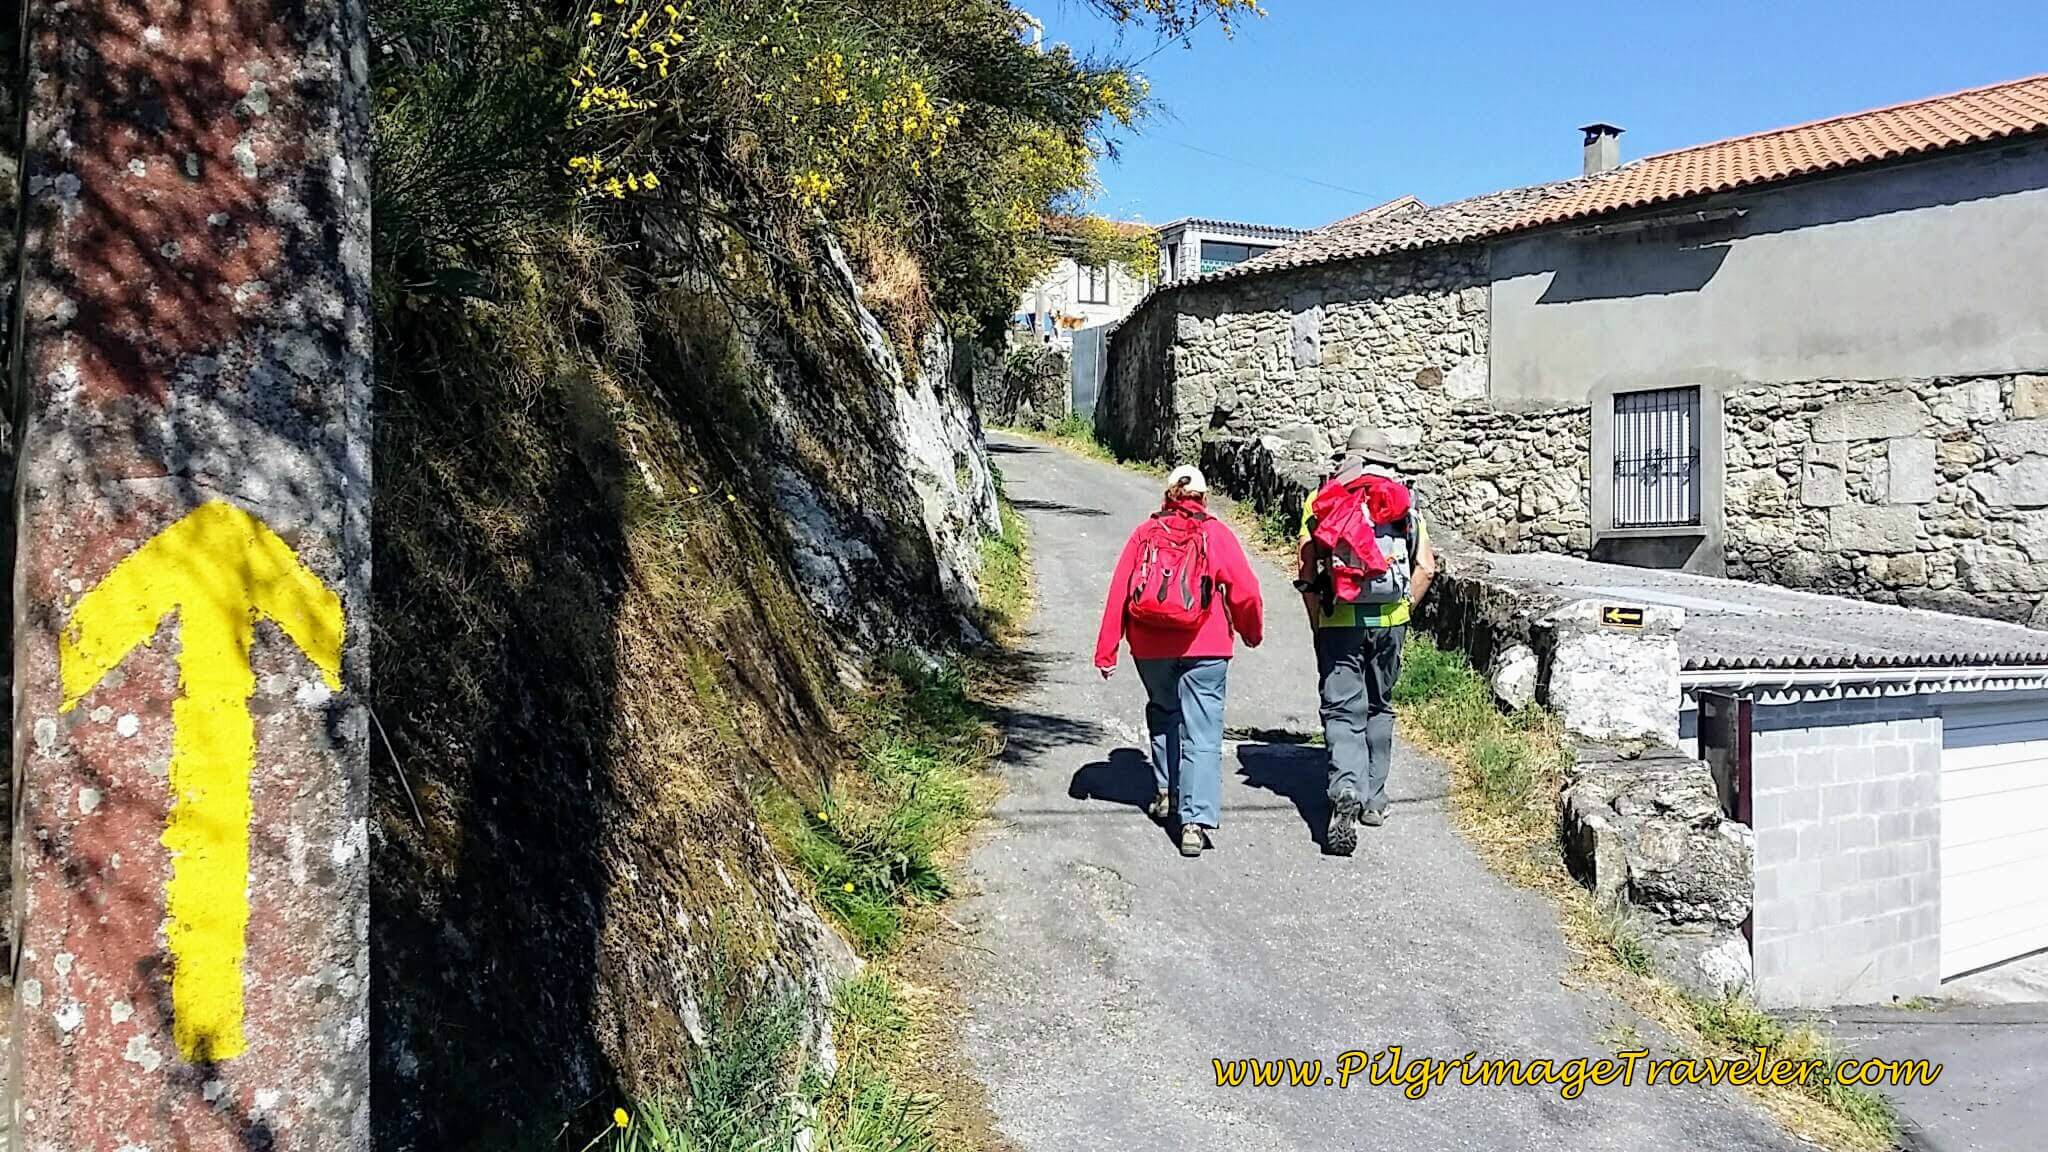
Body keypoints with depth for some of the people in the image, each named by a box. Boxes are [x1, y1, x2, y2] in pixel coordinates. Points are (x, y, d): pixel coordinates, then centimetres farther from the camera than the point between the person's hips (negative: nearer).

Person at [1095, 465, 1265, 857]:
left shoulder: (1145, 533, 5)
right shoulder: (1216, 534, 0)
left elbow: (1119, 592, 1)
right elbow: (1245, 592, -1)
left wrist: (1106, 651, 4)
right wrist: (1252, 633, 18)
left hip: (1150, 646, 3)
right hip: (1204, 647, -2)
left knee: (1163, 712, 27)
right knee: (1201, 732, -2)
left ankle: (1165, 792, 32)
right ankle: (1196, 821, -10)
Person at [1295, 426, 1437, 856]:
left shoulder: (1321, 501, 2)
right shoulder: (1403, 502, 8)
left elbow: (1307, 573, -4)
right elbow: (1426, 567, 1)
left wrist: (1317, 623, 4)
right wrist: (1403, 610, 11)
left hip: (1339, 621, -2)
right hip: (1389, 620, 2)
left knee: (1343, 711, -2)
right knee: (1379, 707, 17)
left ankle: (1346, 792, -23)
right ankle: (1372, 798, 23)